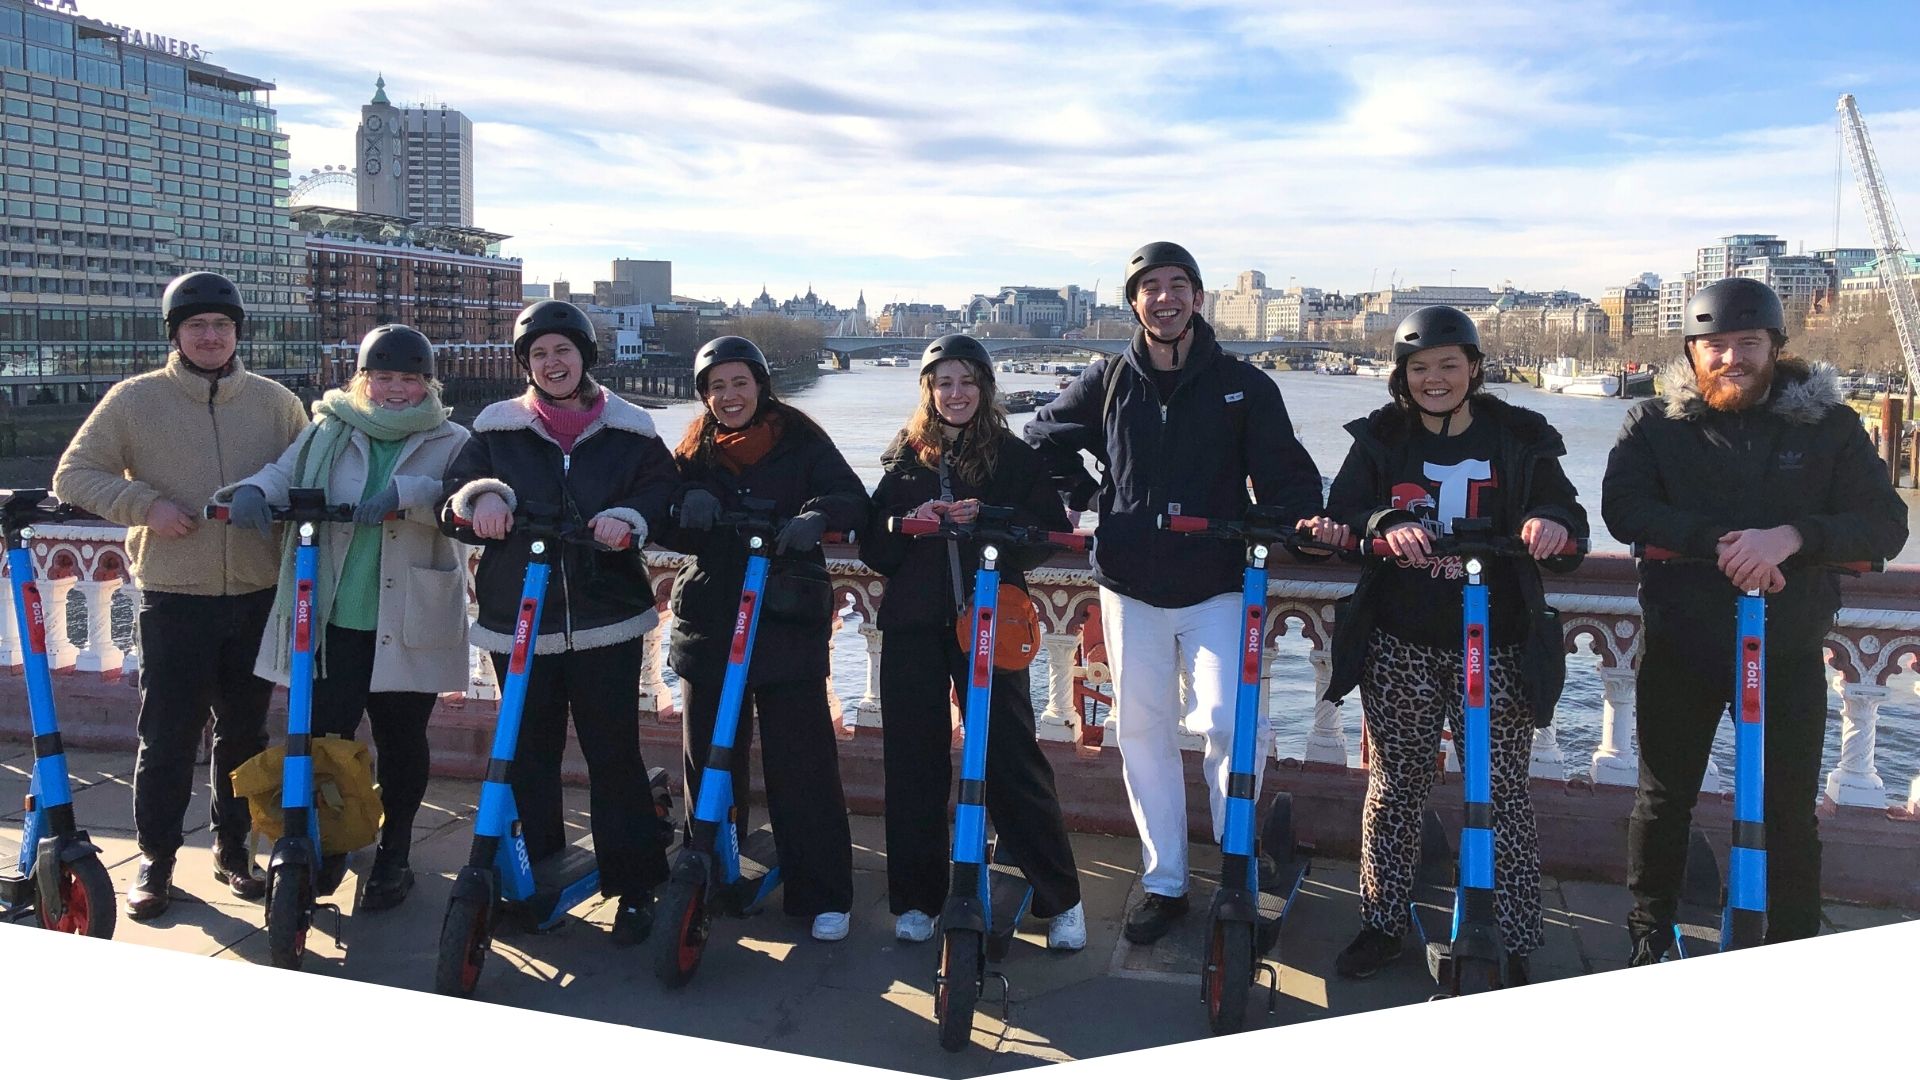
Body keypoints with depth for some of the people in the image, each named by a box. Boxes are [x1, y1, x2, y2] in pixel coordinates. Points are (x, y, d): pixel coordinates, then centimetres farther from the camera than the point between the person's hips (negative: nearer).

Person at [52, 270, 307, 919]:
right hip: (174, 600, -2)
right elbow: (74, 474, 2)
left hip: (258, 597, 2)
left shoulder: (276, 403, 6)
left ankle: (233, 851, 27)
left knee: (244, 731, 12)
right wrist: (145, 504, -13)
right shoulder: (135, 400, 1)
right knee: (167, 736, 2)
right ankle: (156, 859, 18)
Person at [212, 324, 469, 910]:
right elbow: (284, 474, 1)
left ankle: (393, 856, 29)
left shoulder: (449, 443, 4)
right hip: (331, 620, 1)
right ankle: (327, 845, 25)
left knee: (401, 741, 9)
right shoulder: (327, 433, 11)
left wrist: (405, 493, -30)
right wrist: (253, 490, -22)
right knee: (323, 734, 1)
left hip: (408, 626, -1)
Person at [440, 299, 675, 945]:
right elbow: (453, 500, 4)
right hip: (518, 622, 2)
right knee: (529, 753, 8)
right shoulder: (497, 429, 7)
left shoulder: (629, 431, 5)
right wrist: (481, 495, -19)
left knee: (614, 752, 0)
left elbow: (662, 491, 1)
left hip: (605, 621, -1)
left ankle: (634, 886, 11)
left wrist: (629, 517, -20)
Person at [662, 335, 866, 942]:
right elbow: (668, 533, 4)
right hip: (709, 623, 4)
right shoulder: (695, 451, 12)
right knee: (708, 756, 9)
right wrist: (686, 505, -18)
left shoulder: (801, 442, 3)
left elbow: (853, 501, -9)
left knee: (800, 761, -4)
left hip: (786, 624, -3)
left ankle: (823, 894, 6)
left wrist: (817, 515, -30)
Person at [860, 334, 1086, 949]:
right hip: (913, 626, 3)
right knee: (913, 760, 5)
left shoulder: (1015, 456, 5)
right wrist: (907, 523, -11)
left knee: (1012, 755, -4)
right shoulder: (905, 458, 12)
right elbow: (873, 548, 10)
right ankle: (915, 899, 18)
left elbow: (1050, 534, -1)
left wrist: (987, 519, -16)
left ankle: (1059, 898, 8)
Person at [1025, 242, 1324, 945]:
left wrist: (1301, 516, -20)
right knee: (1142, 733, 7)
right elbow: (1044, 441, 19)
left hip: (1216, 587, -2)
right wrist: (1072, 498, 3)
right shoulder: (1107, 383, 6)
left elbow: (1285, 471, 0)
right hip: (1130, 587, 3)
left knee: (1231, 724, -15)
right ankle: (1164, 882, 21)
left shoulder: (1243, 386, 1)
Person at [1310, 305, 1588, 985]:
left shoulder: (1520, 439, 4)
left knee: (1503, 794, 2)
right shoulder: (1381, 438, 6)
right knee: (1394, 787, 8)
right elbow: (1344, 511, -5)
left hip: (1496, 648, -1)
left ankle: (1514, 946, 13)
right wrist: (1383, 524, -28)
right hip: (1400, 645, 1)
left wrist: (1553, 525, -25)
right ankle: (1382, 924, 22)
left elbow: (1568, 520, -1)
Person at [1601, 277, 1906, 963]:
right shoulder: (1655, 424, 0)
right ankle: (1649, 939, 29)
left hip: (1788, 652, 0)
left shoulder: (1829, 425, 1)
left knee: (1790, 811, 7)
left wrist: (1791, 536, -25)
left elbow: (1886, 526, -7)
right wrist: (1718, 541, -27)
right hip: (1680, 647, 0)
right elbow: (1623, 509, -14)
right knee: (1664, 798, 12)